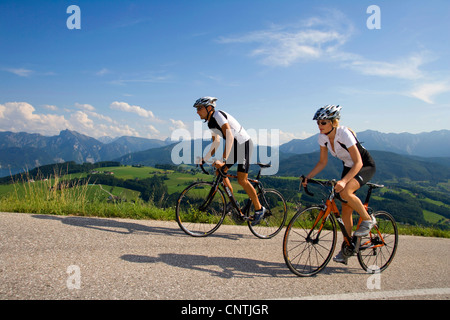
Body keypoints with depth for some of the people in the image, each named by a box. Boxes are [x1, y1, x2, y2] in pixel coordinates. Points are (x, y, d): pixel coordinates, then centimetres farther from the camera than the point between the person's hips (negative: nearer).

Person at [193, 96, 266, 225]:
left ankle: (259, 209, 2)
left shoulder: (218, 115, -21)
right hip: (234, 146, 9)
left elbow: (230, 137, -33)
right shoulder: (211, 122, 9)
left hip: (244, 144, -9)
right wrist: (204, 159, 11)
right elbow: (216, 143, 18)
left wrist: (223, 160, -40)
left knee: (241, 180, -14)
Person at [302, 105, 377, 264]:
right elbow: (322, 162, -2)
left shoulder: (344, 134, -30)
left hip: (365, 166, -7)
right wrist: (308, 177, -15)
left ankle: (368, 220, -8)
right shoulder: (323, 137, -11)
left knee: (345, 192, -33)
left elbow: (358, 163, -32)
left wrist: (343, 181, -45)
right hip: (348, 167, 7)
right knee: (346, 209, 2)